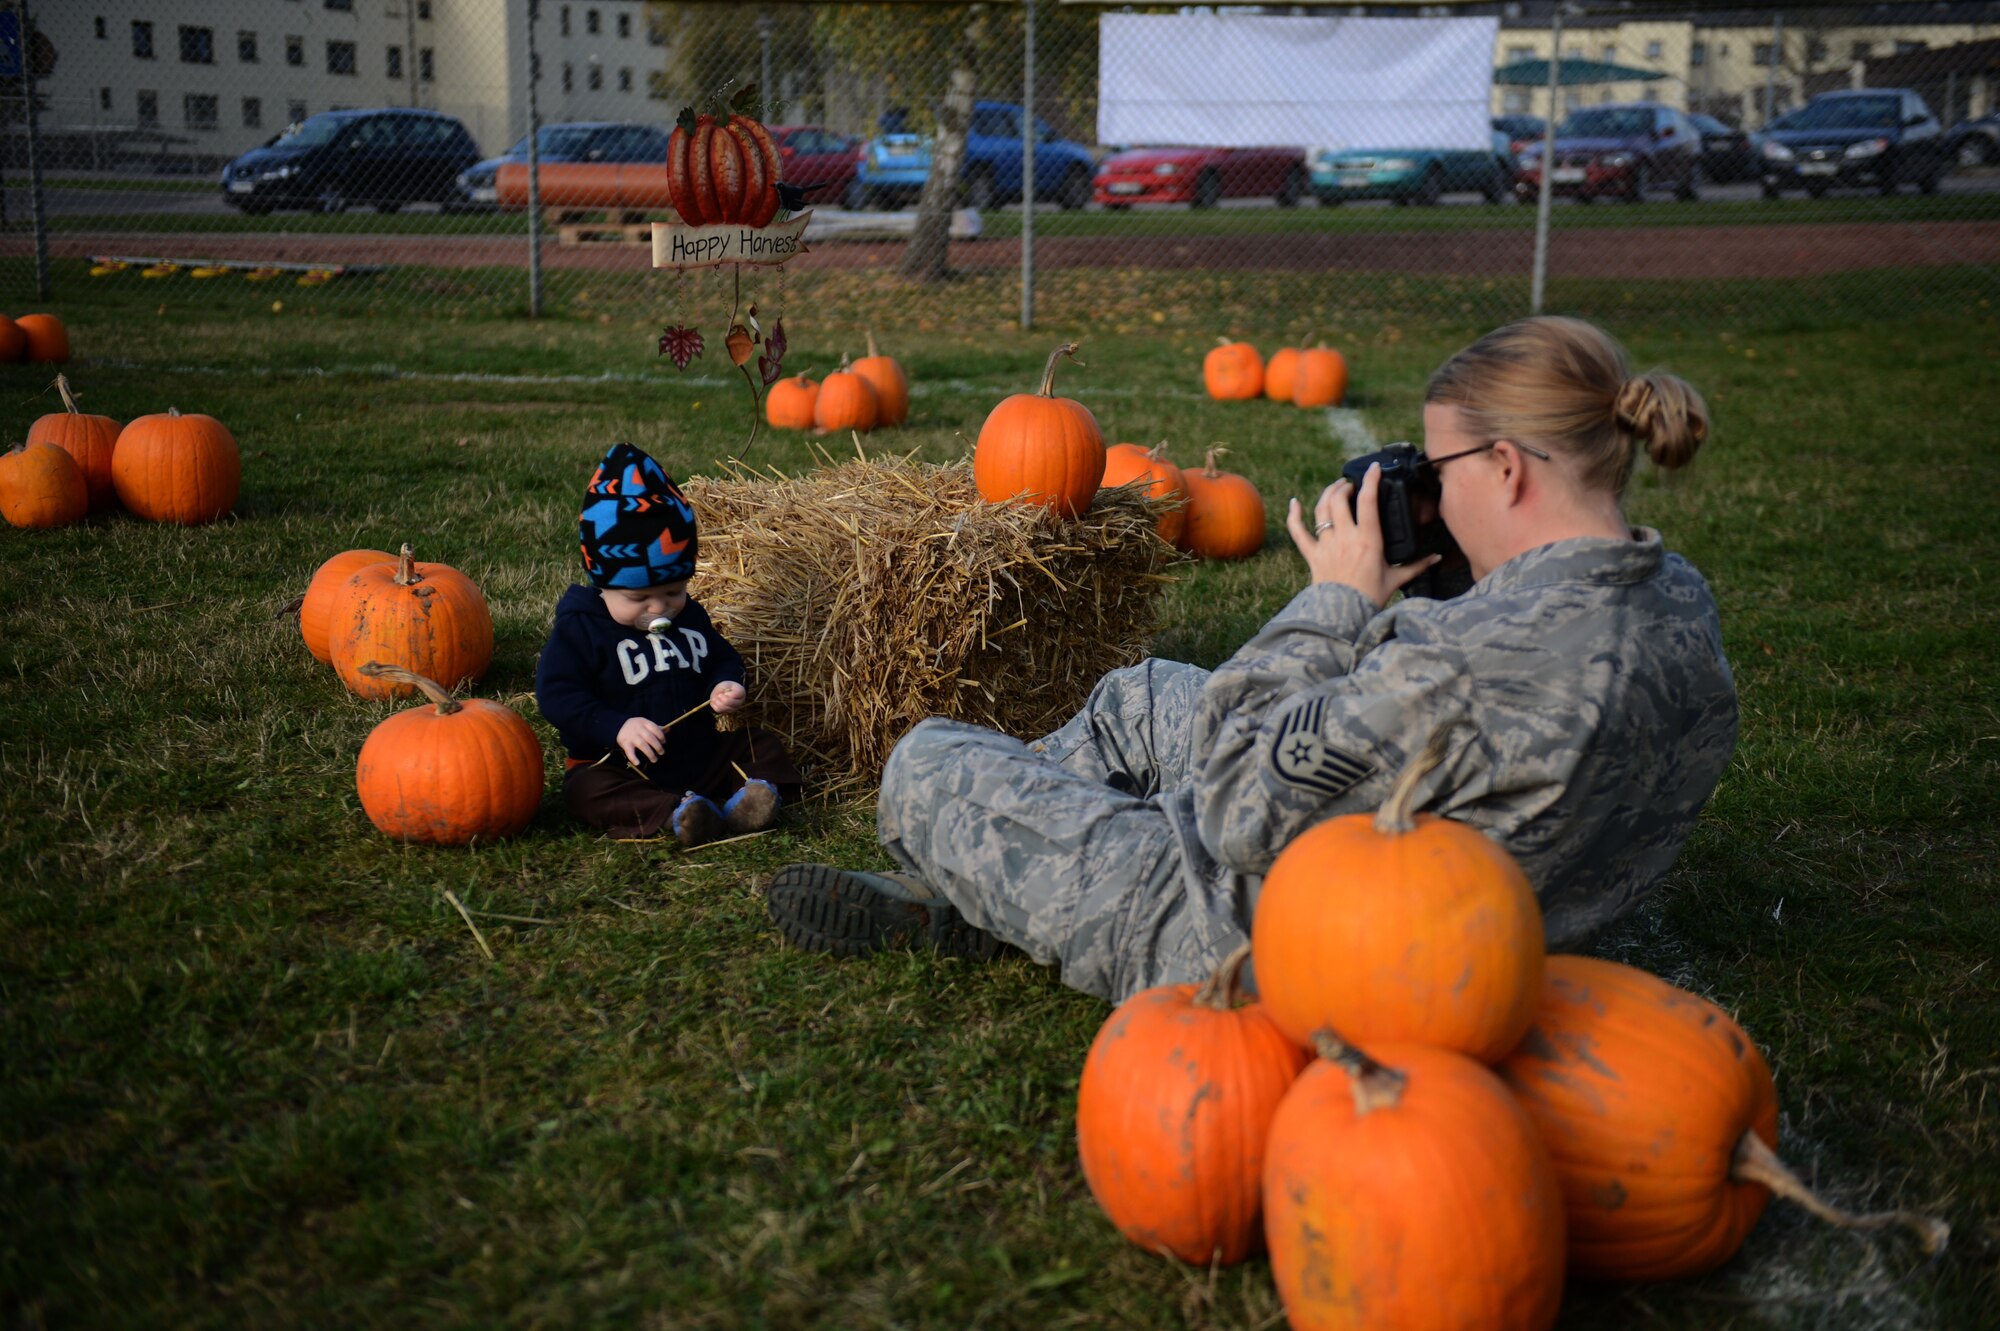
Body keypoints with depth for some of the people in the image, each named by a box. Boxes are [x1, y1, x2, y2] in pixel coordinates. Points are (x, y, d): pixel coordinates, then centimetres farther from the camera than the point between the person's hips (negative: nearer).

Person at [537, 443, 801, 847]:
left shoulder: (690, 617, 5)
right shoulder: (579, 628, -10)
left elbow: (722, 657, 19)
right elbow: (556, 693, -16)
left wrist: (726, 685, -7)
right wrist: (616, 727, -29)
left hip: (700, 756, 5)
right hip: (620, 765, -5)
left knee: (764, 746, -2)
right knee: (587, 790, -33)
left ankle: (744, 803, -29)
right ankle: (674, 815, -52)